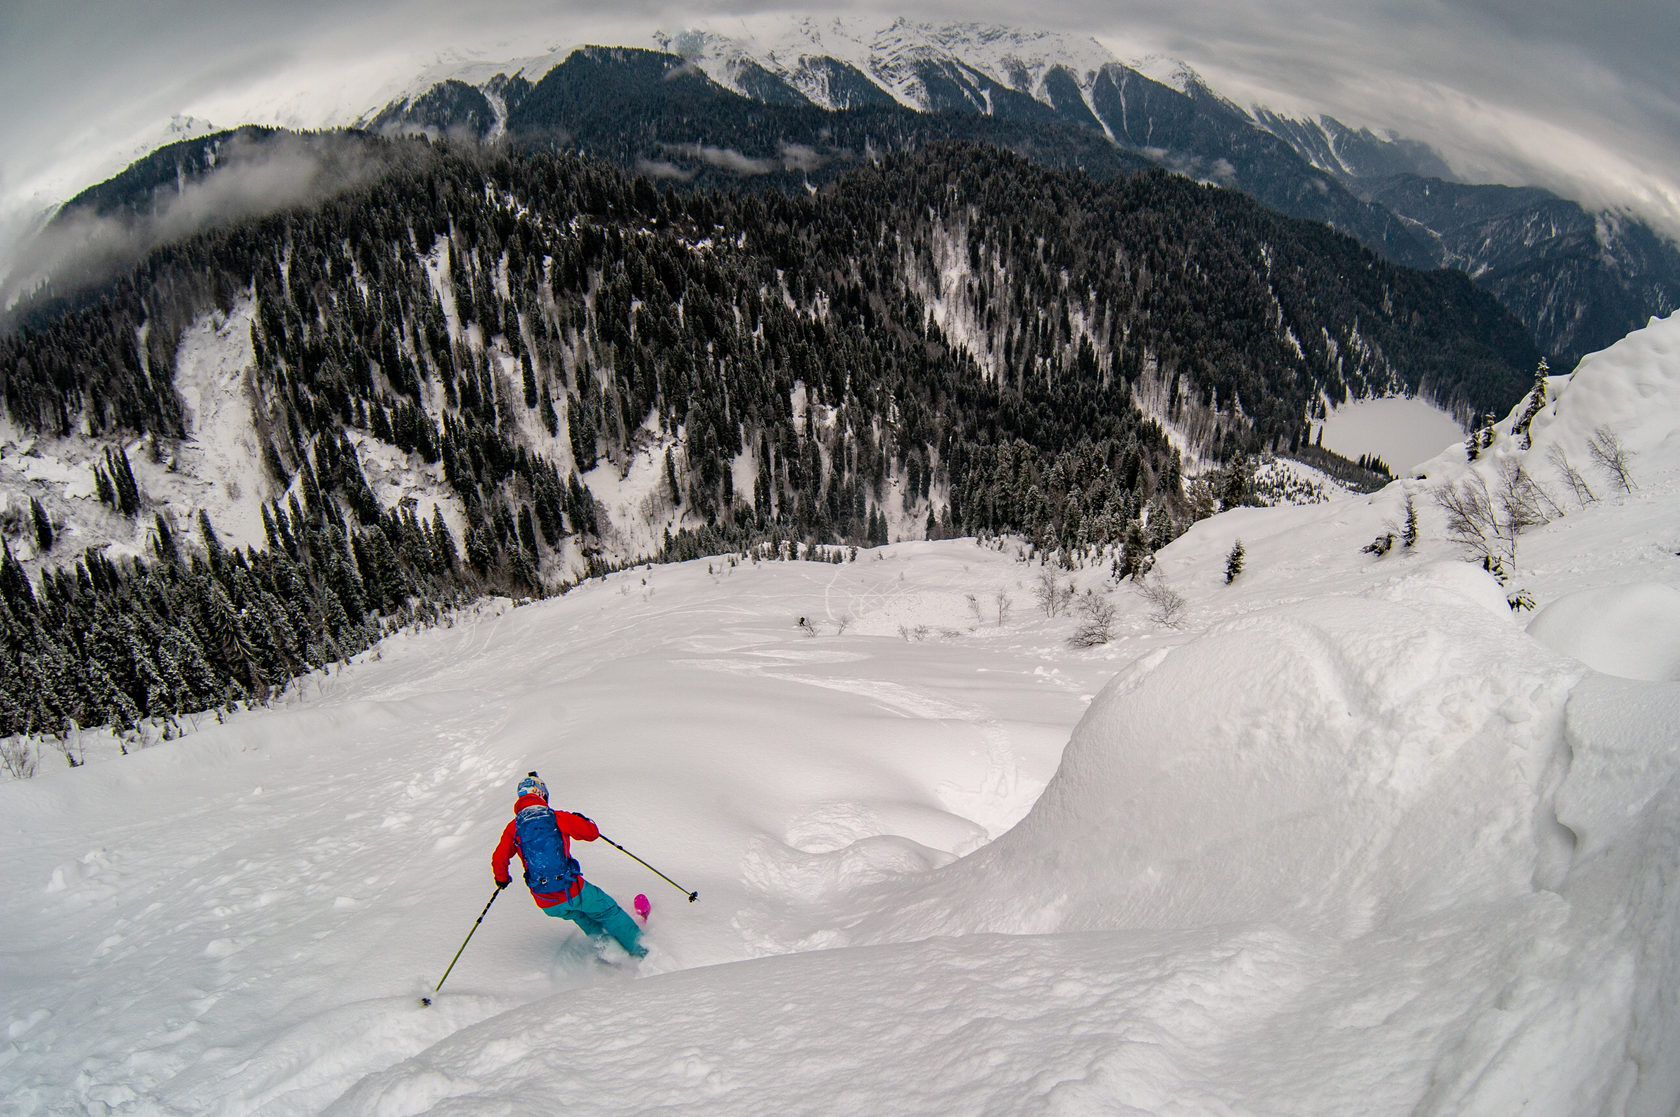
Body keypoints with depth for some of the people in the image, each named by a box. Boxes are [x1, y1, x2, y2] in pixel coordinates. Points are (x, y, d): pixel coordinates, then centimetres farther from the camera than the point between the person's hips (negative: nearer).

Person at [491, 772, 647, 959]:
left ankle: (604, 944, 22)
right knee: (607, 911, 22)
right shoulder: (558, 817, -4)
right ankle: (638, 950, 27)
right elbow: (592, 833, 2)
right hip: (573, 890, -3)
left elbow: (498, 860, 4)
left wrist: (502, 879, 25)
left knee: (578, 914, 35)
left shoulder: (513, 827, 2)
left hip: (546, 904, 3)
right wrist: (582, 820, 24)